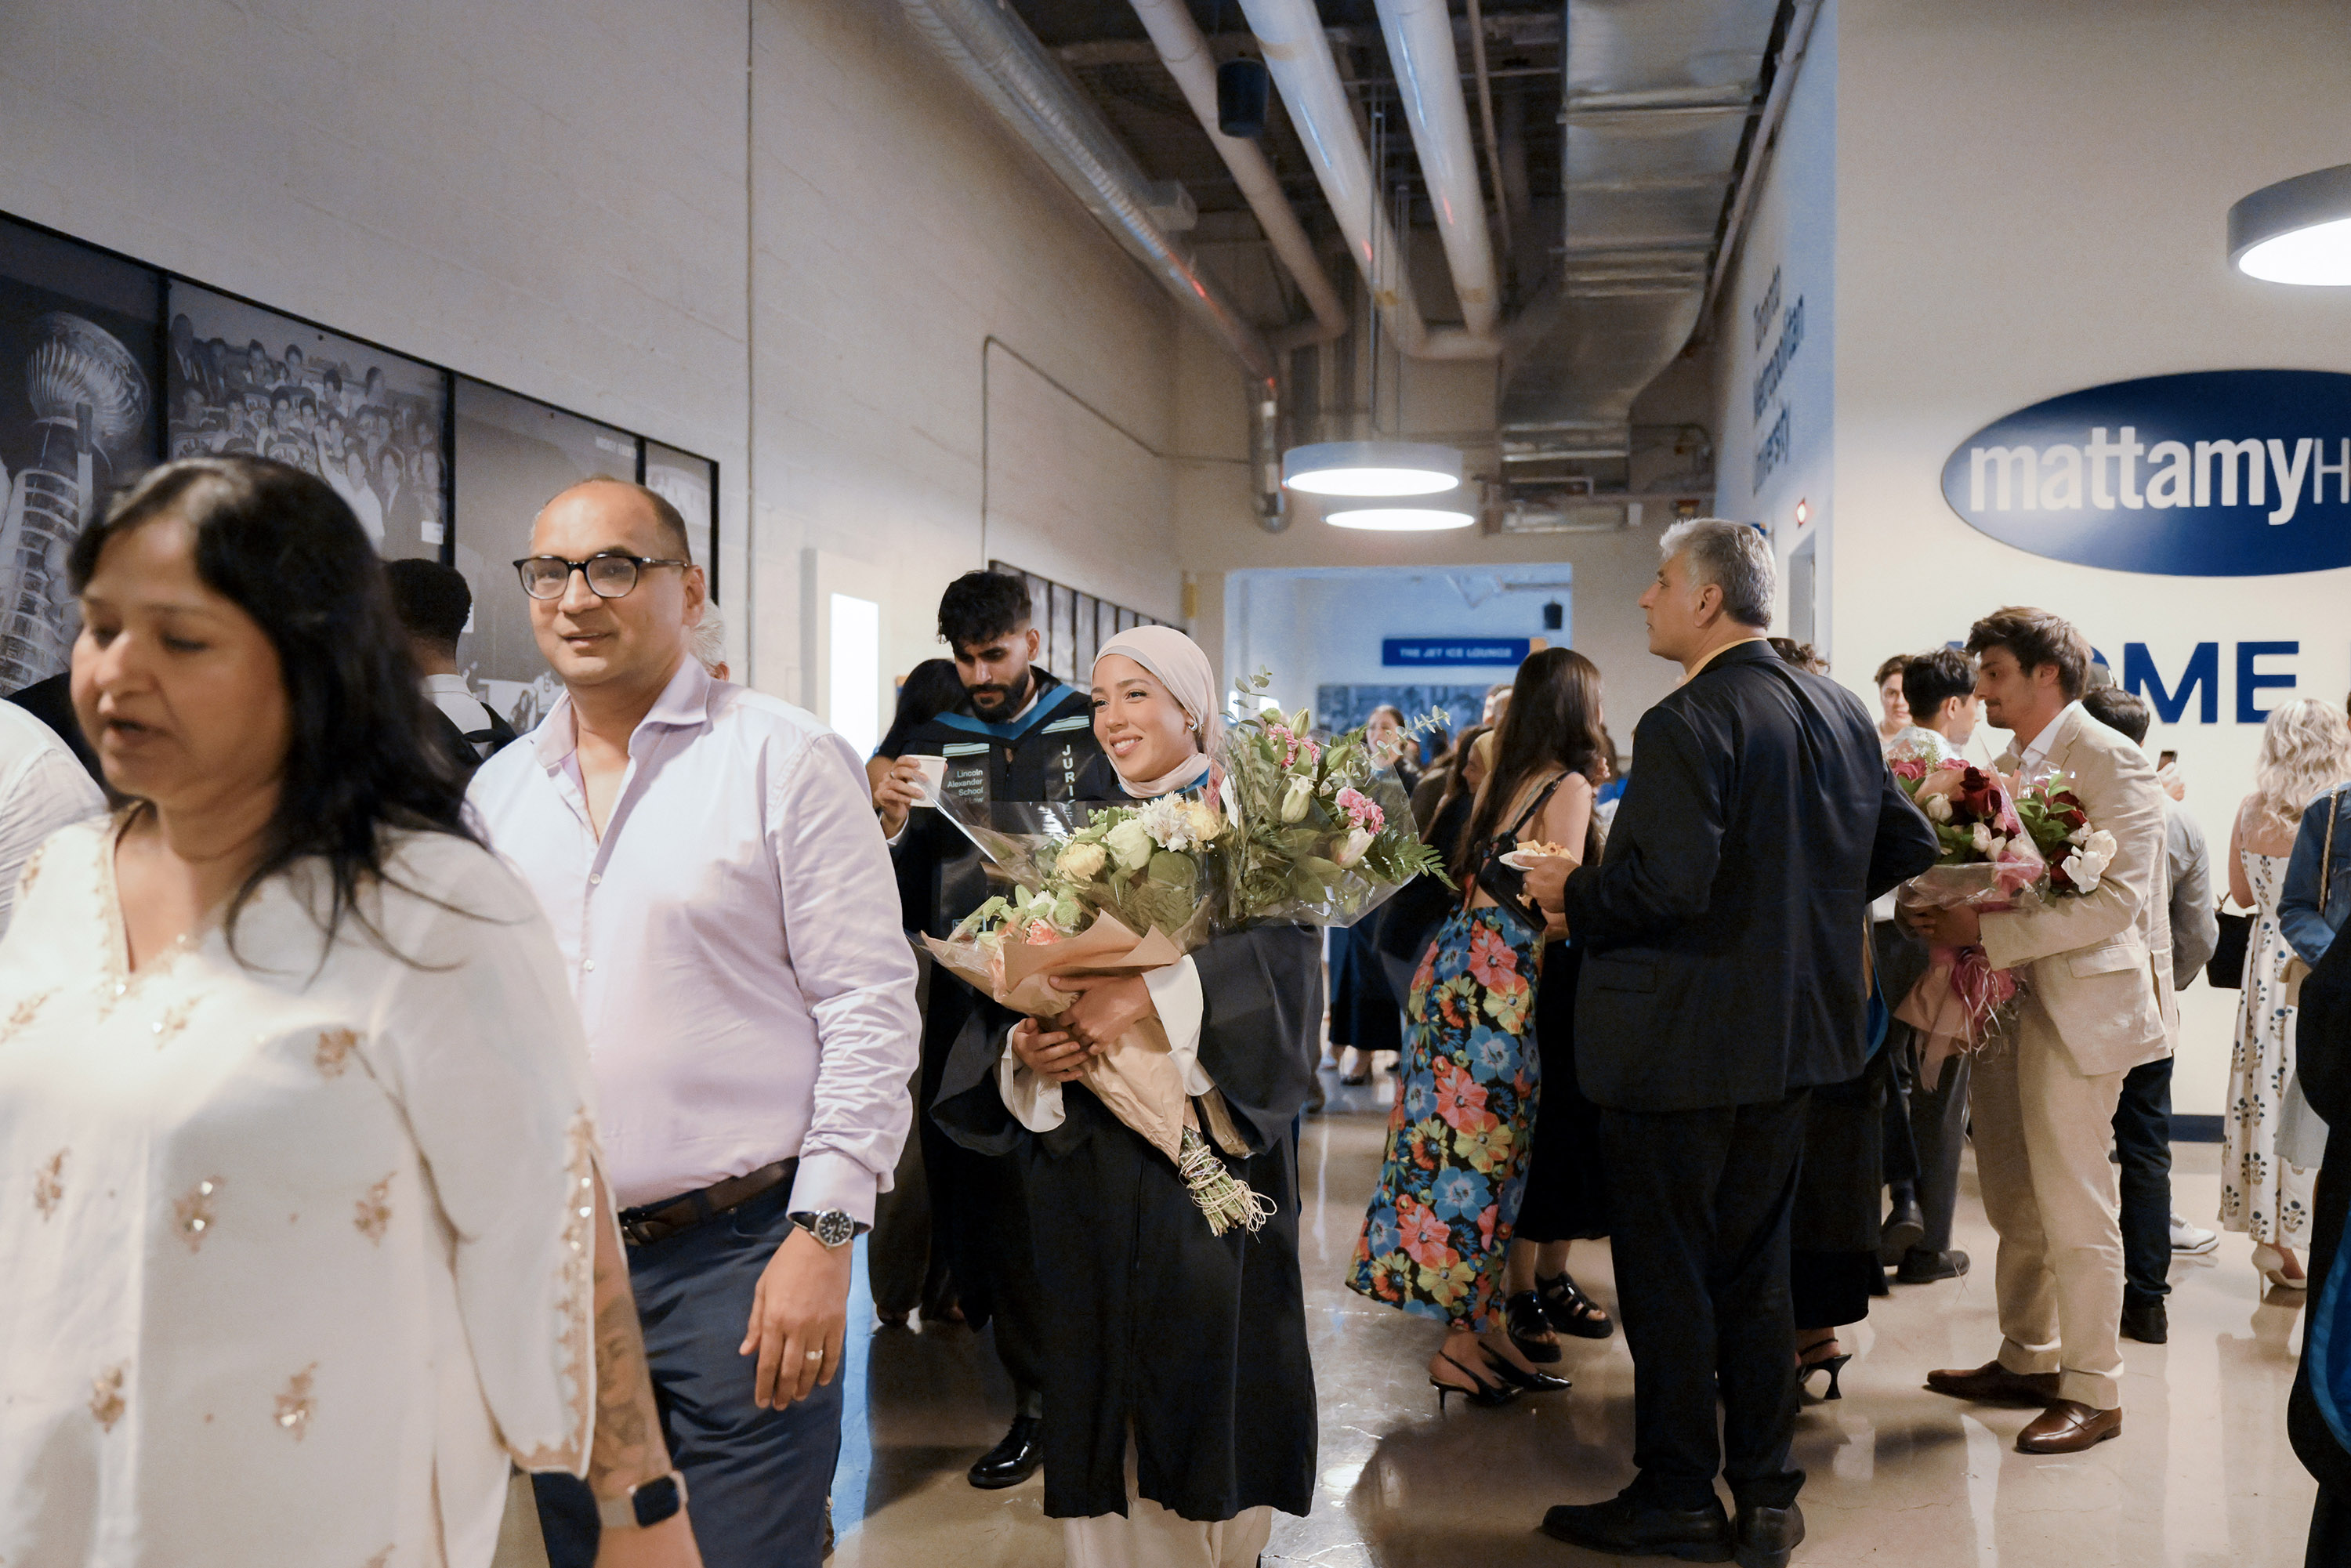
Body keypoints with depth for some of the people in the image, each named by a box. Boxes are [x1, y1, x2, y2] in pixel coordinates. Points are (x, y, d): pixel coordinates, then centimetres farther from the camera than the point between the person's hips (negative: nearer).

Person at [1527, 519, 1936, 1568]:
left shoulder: (1688, 723, -19)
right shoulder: (1840, 711, 7)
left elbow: (1666, 885, -28)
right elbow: (1906, 846, 13)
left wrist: (1569, 893, -10)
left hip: (1679, 1042, -8)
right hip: (1794, 1032, 8)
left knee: (1665, 1274, 5)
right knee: (1754, 1266, 17)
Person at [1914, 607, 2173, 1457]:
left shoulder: (2110, 760, -12)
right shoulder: (2012, 764, 12)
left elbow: (2116, 901, -20)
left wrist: (1986, 931, -23)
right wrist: (1945, 915, -1)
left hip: (2078, 1003, -8)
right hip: (2003, 1000, 8)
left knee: (2075, 1205, -1)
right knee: (2014, 1202, 16)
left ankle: (2093, 1392, 11)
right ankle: (2026, 1361, 30)